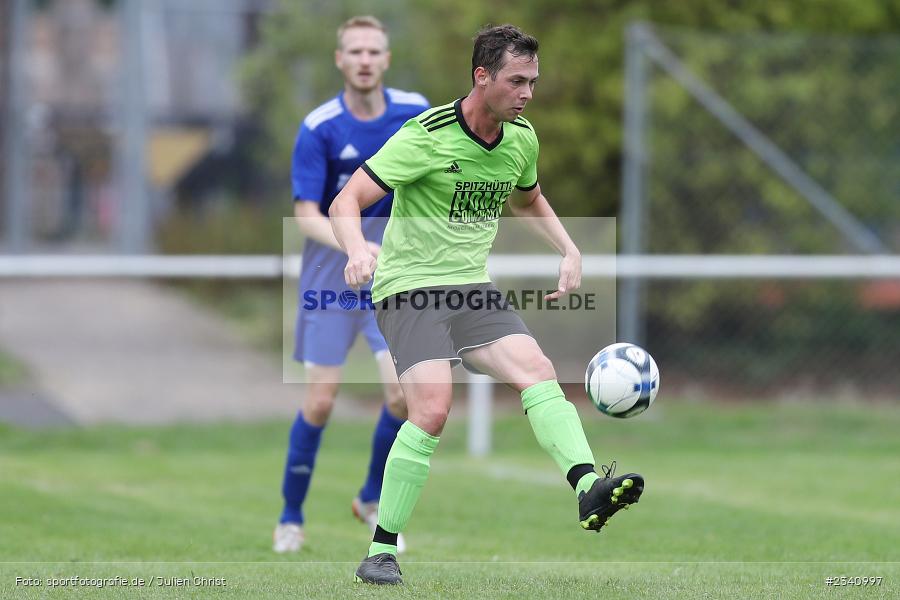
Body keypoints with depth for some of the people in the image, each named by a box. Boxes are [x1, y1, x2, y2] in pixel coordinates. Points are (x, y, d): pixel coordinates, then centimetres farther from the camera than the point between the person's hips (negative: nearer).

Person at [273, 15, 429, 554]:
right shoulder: (318, 129, -14)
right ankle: (291, 518, 16)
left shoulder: (414, 112, -5)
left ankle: (373, 499, 12)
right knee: (320, 401, -3)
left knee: (405, 392, -13)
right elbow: (307, 215, -16)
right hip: (331, 272, -2)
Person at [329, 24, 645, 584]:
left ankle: (588, 487, -33)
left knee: (537, 369, -19)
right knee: (433, 409, -23)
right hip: (410, 287, -6)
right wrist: (358, 249, -39)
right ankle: (382, 552, -13)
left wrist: (569, 250, 12)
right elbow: (345, 202, -18)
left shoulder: (521, 138, 5)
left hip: (472, 286, 6)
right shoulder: (427, 137, -16)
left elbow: (530, 200, 29)